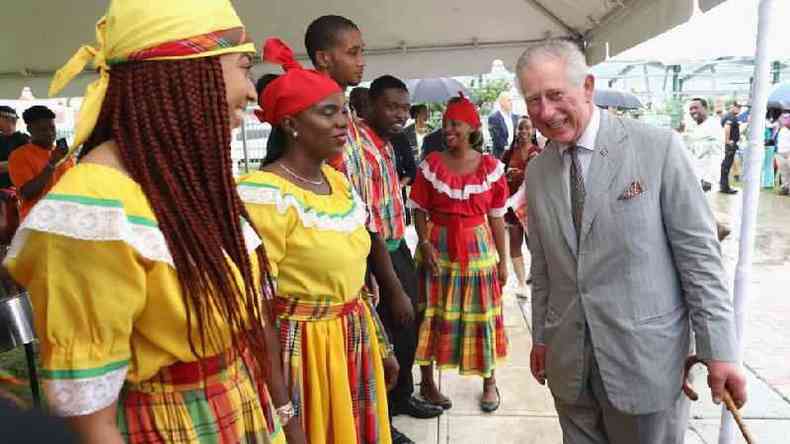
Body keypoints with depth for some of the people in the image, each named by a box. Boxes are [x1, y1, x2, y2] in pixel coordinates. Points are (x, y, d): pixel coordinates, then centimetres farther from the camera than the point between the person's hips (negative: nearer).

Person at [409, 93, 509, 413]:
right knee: (432, 314, 6)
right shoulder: (431, 164, -2)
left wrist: (502, 260, 2)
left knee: (482, 315, 8)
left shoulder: (491, 167, -1)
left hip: (477, 248, 0)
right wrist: (425, 243, -15)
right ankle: (427, 382, 22)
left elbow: (496, 217, 2)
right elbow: (419, 210, 0)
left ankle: (489, 381, 27)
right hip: (437, 248, 0)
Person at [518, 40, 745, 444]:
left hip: (645, 357, -3)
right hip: (568, 362, 4)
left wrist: (718, 349, -9)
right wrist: (540, 337, 13)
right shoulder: (536, 172, 4)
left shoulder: (658, 147, -10)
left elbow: (699, 252, -8)